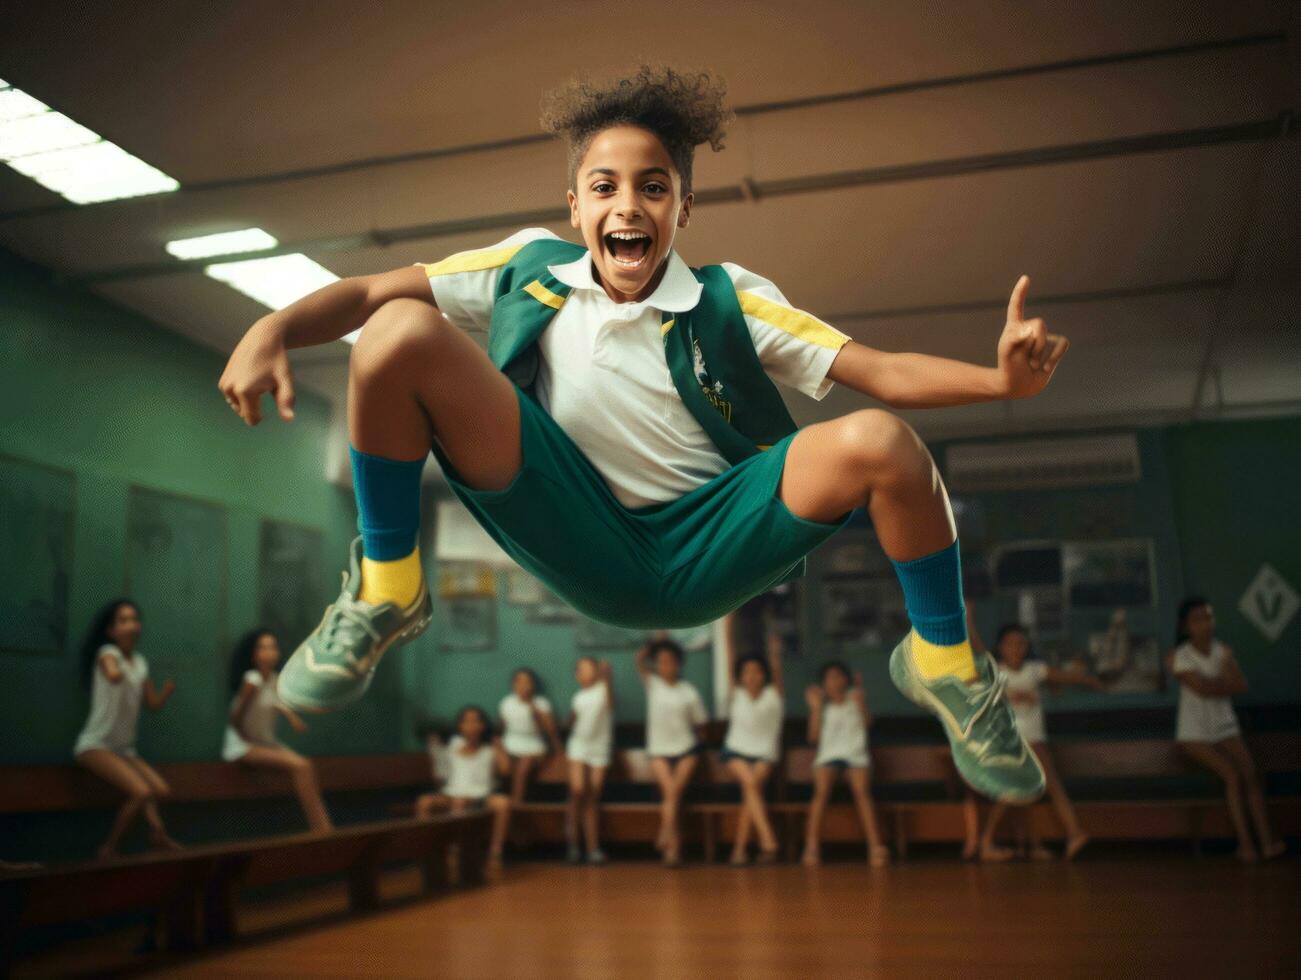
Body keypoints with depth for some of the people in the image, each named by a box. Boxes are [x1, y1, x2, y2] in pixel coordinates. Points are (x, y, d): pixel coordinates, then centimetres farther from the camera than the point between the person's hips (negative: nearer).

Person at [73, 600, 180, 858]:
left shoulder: (140, 662, 11)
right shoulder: (107, 653, -14)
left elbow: (153, 703, 9)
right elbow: (114, 675, -42)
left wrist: (168, 689, -6)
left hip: (125, 748, 8)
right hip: (96, 744, -8)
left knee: (161, 790, -8)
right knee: (141, 792, -23)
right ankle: (110, 847, -8)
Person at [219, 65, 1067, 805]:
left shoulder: (727, 299, -1)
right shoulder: (533, 269, 2)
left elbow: (881, 372, -7)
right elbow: (374, 291, -1)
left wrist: (997, 377, -25)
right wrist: (276, 328, -21)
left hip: (705, 554, 1)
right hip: (583, 548, 0)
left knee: (882, 442, -24)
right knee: (402, 332, -16)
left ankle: (941, 664, 3)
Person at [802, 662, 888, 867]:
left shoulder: (854, 698, 11)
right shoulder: (823, 705, 13)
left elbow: (867, 721, -5)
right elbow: (813, 737, 2)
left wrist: (861, 700, -14)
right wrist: (815, 707, -2)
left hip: (855, 753, 0)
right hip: (828, 755, 0)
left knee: (862, 791, -28)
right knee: (821, 791, -28)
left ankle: (875, 845, -34)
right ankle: (812, 846, -30)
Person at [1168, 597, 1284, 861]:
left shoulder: (1223, 651, 6)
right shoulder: (1179, 656, -8)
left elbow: (1241, 686, -7)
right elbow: (1203, 689, -18)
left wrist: (1214, 684, -14)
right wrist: (1225, 680, -3)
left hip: (1225, 728, 4)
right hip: (1195, 733, -4)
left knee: (1250, 773, -18)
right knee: (1232, 774, -23)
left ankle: (1267, 840, -24)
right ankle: (1245, 842, -21)